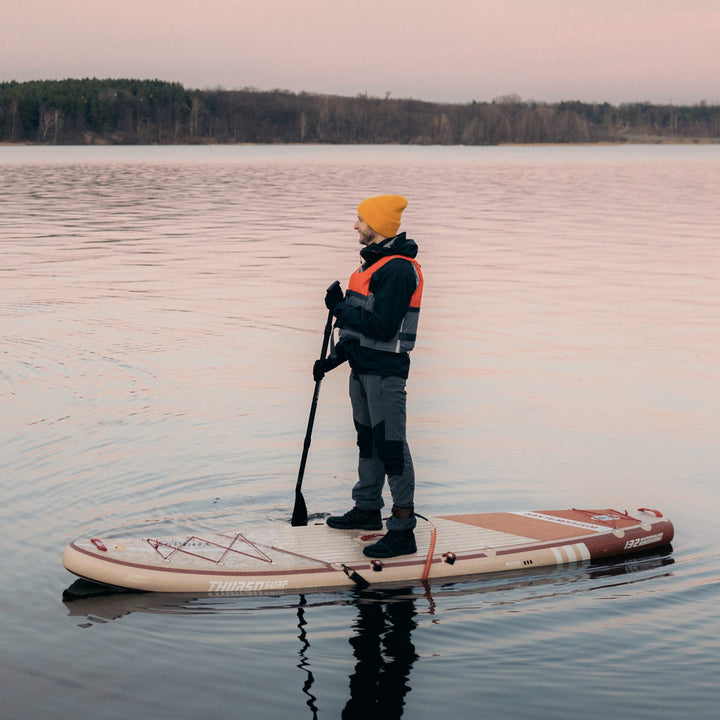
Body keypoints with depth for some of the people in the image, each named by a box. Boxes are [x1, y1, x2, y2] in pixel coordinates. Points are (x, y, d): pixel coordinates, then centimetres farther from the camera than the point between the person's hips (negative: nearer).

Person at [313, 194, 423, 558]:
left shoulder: (398, 269, -18)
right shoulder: (371, 263, 14)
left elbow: (382, 326, -25)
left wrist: (340, 308, -16)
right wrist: (335, 358, 16)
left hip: (385, 371, -10)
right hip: (363, 366, 10)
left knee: (391, 445, -9)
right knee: (368, 440, 20)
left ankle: (403, 531, -6)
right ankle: (367, 509, 34)